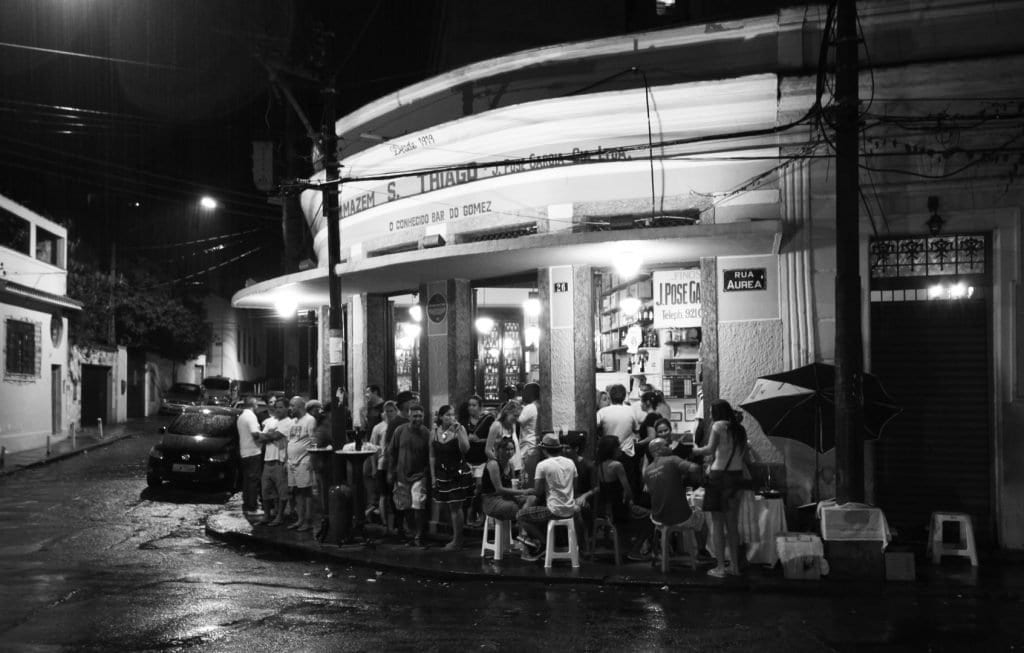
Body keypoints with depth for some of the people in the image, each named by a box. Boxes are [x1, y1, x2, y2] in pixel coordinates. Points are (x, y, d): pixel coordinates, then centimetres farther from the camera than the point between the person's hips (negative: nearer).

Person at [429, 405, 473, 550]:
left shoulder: (459, 429, -7)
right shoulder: (435, 433, 2)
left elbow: (465, 449, -20)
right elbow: (432, 456, 7)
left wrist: (458, 432, -27)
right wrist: (433, 477, 5)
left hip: (458, 472, -4)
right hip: (442, 473, 4)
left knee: (455, 506, -5)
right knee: (449, 506, 10)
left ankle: (457, 540, 2)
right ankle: (454, 535, 24)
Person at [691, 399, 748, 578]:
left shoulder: (719, 425, -8)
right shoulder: (740, 429, 11)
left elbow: (710, 449, -17)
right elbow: (743, 454, 13)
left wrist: (696, 450, 1)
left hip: (719, 475, -6)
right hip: (737, 475, 6)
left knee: (717, 524, 0)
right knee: (733, 524, 13)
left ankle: (720, 567, -2)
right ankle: (735, 566, 16)